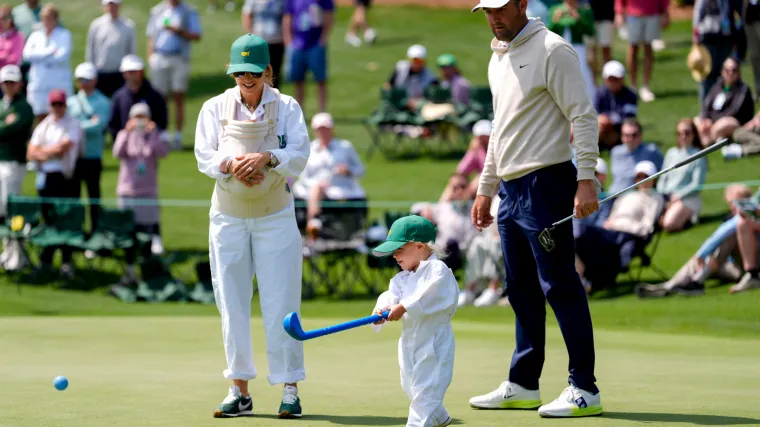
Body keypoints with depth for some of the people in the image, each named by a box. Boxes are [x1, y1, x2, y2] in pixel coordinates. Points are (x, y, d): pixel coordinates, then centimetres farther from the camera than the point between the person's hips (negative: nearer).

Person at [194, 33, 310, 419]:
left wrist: (266, 158, -31)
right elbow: (204, 156, -6)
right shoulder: (215, 108, 1)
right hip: (228, 216, 2)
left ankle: (290, 390, 0)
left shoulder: (287, 107, -2)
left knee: (280, 304, -4)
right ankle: (240, 390, 8)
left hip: (275, 216, -2)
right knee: (232, 304, 3)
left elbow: (300, 154, -12)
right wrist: (232, 164, -26)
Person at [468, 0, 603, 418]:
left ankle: (584, 389, -6)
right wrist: (486, 188, 25)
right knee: (521, 290, 13)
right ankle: (522, 386, 21)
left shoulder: (552, 50, -9)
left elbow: (584, 116, -14)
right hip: (511, 190, 9)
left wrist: (586, 179, -22)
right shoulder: (498, 57, 18)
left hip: (545, 186, -9)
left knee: (560, 286, -9)